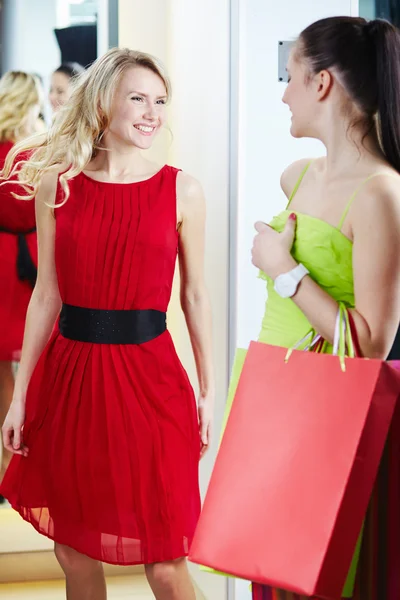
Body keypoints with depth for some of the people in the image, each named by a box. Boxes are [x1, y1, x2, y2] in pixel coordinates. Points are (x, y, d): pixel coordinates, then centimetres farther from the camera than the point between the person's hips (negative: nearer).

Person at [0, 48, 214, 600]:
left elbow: (195, 296, 5)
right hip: (70, 373, 2)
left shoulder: (182, 190, 0)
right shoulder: (57, 184, 2)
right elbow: (47, 296, 5)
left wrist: (207, 390, 4)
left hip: (150, 378, -2)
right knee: (73, 550, 12)